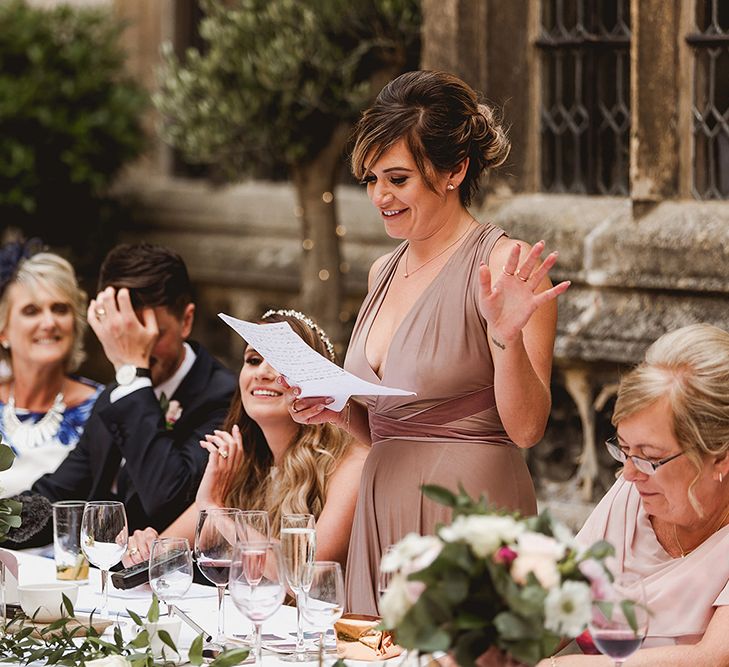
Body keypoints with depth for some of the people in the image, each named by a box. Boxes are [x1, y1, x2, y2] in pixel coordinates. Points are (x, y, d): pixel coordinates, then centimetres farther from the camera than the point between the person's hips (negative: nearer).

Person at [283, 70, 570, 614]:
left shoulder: (504, 266, -9)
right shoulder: (386, 272, 14)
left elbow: (526, 427, -14)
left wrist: (508, 338, -28)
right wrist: (332, 409, 4)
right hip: (381, 514, 7)